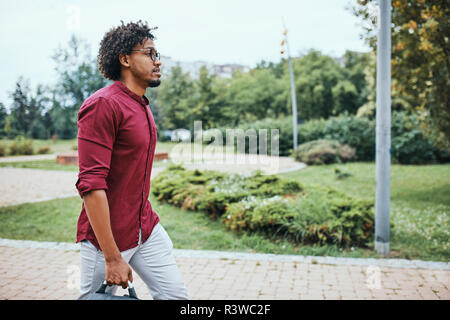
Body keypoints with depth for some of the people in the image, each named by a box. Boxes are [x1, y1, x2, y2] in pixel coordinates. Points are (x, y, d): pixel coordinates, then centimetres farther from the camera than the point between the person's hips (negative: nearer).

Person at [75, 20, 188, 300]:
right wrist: (112, 257, -23)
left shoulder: (142, 106, 13)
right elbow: (91, 184, -23)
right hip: (106, 235, -8)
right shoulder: (103, 104, -17)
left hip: (148, 229, 8)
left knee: (176, 295, 6)